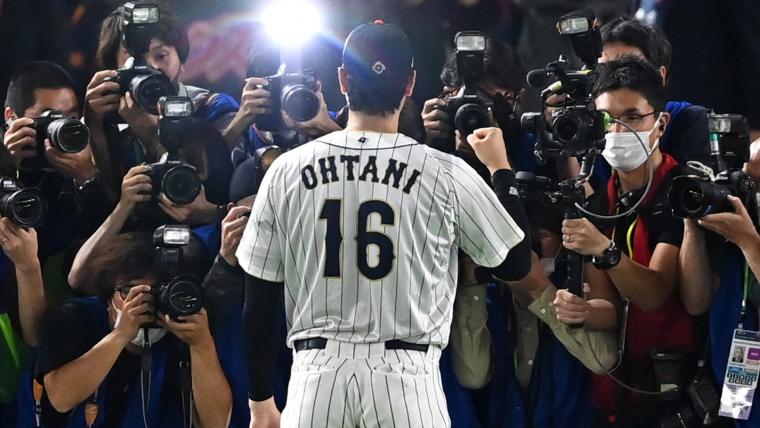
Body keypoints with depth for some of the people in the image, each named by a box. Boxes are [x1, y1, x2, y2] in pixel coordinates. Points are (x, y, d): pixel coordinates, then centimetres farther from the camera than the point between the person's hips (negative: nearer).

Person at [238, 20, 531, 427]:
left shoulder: (287, 170, 2)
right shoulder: (445, 173, -2)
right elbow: (516, 262, 10)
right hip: (405, 377, -1)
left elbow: (259, 303, 6)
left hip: (317, 376, 2)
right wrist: (500, 168, 22)